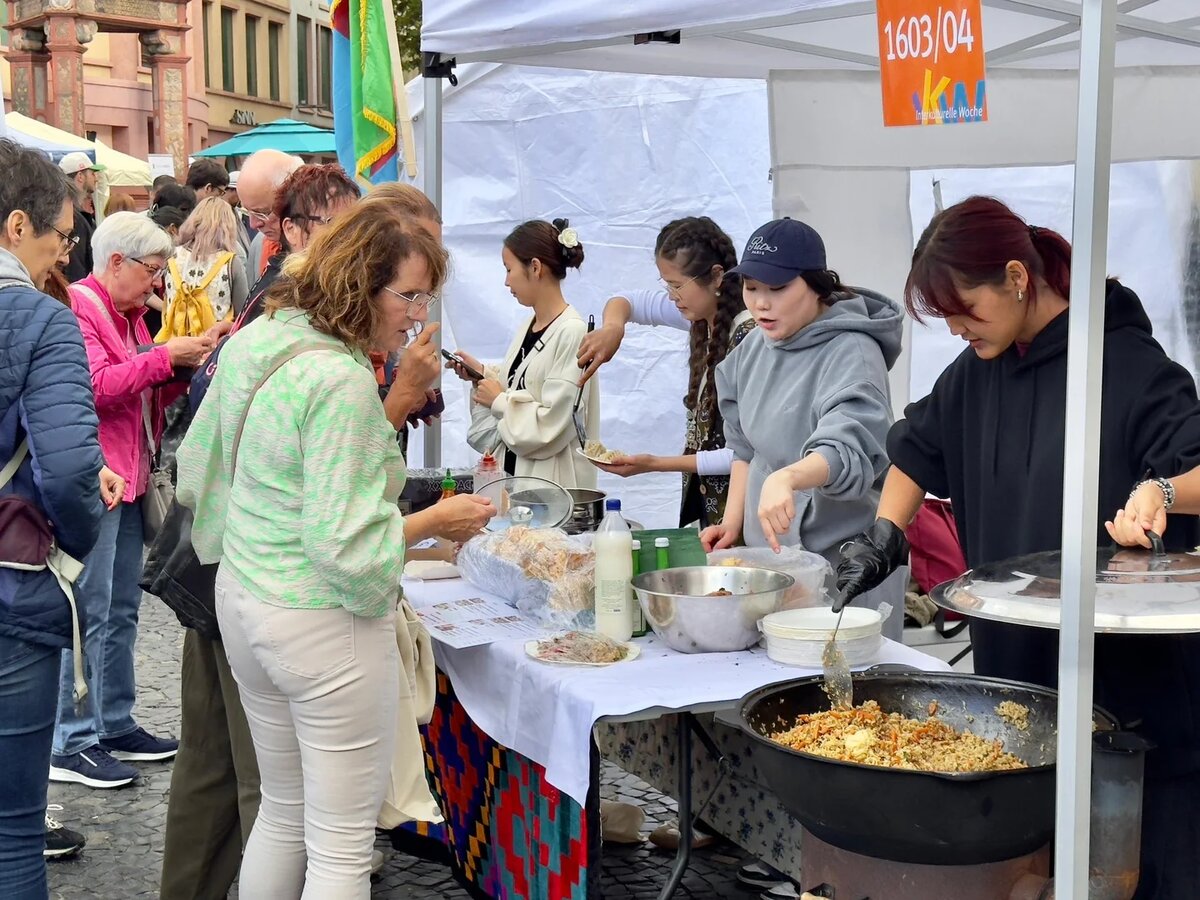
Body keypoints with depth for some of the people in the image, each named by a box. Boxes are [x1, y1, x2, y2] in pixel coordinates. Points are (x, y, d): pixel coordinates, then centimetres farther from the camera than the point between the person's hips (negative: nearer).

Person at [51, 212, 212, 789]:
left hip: (129, 480, 10)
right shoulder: (77, 307, -11)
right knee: (88, 614, -6)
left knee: (121, 611, 15)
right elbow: (98, 387, -22)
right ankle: (71, 744, 1)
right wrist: (165, 357, -19)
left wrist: (182, 364, 7)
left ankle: (115, 725, 25)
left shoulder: (129, 314, 18)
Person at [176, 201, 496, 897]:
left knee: (283, 813, 23)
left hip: (242, 601, 10)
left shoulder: (255, 342, 5)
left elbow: (197, 466, 18)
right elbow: (346, 544, -24)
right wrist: (435, 520, -10)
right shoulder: (341, 380, -23)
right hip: (323, 625, -9)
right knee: (343, 843, 3)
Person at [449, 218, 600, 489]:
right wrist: (482, 374, 5)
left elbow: (551, 427, -21)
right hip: (514, 469, 8)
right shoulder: (528, 329, 9)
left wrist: (499, 401, -9)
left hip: (553, 481, -7)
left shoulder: (572, 333, -16)